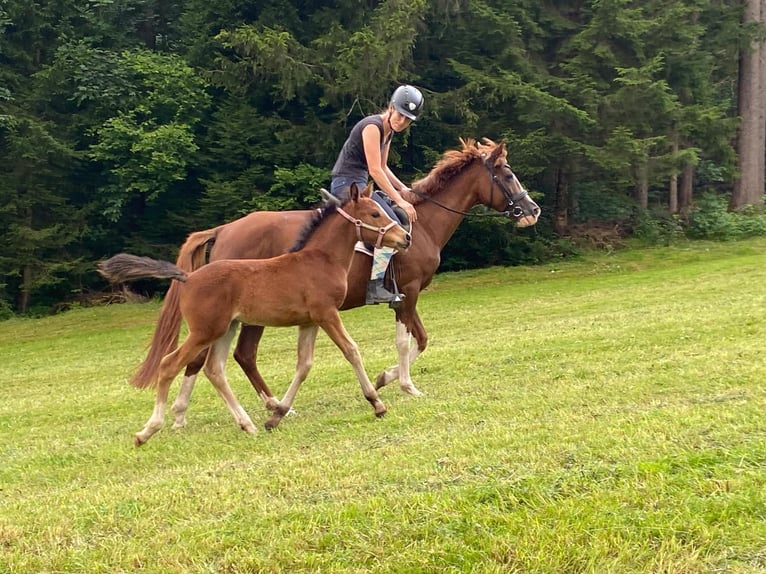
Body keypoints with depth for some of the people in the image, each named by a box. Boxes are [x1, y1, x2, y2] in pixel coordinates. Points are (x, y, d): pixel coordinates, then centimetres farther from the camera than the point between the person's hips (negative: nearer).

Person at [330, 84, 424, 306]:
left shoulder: (389, 131, 13)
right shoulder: (372, 126, -16)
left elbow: (383, 168, 23)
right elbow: (375, 171, -21)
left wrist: (403, 189, 8)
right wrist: (399, 200, -20)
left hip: (357, 187, 11)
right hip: (347, 184, -11)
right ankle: (375, 285, -23)